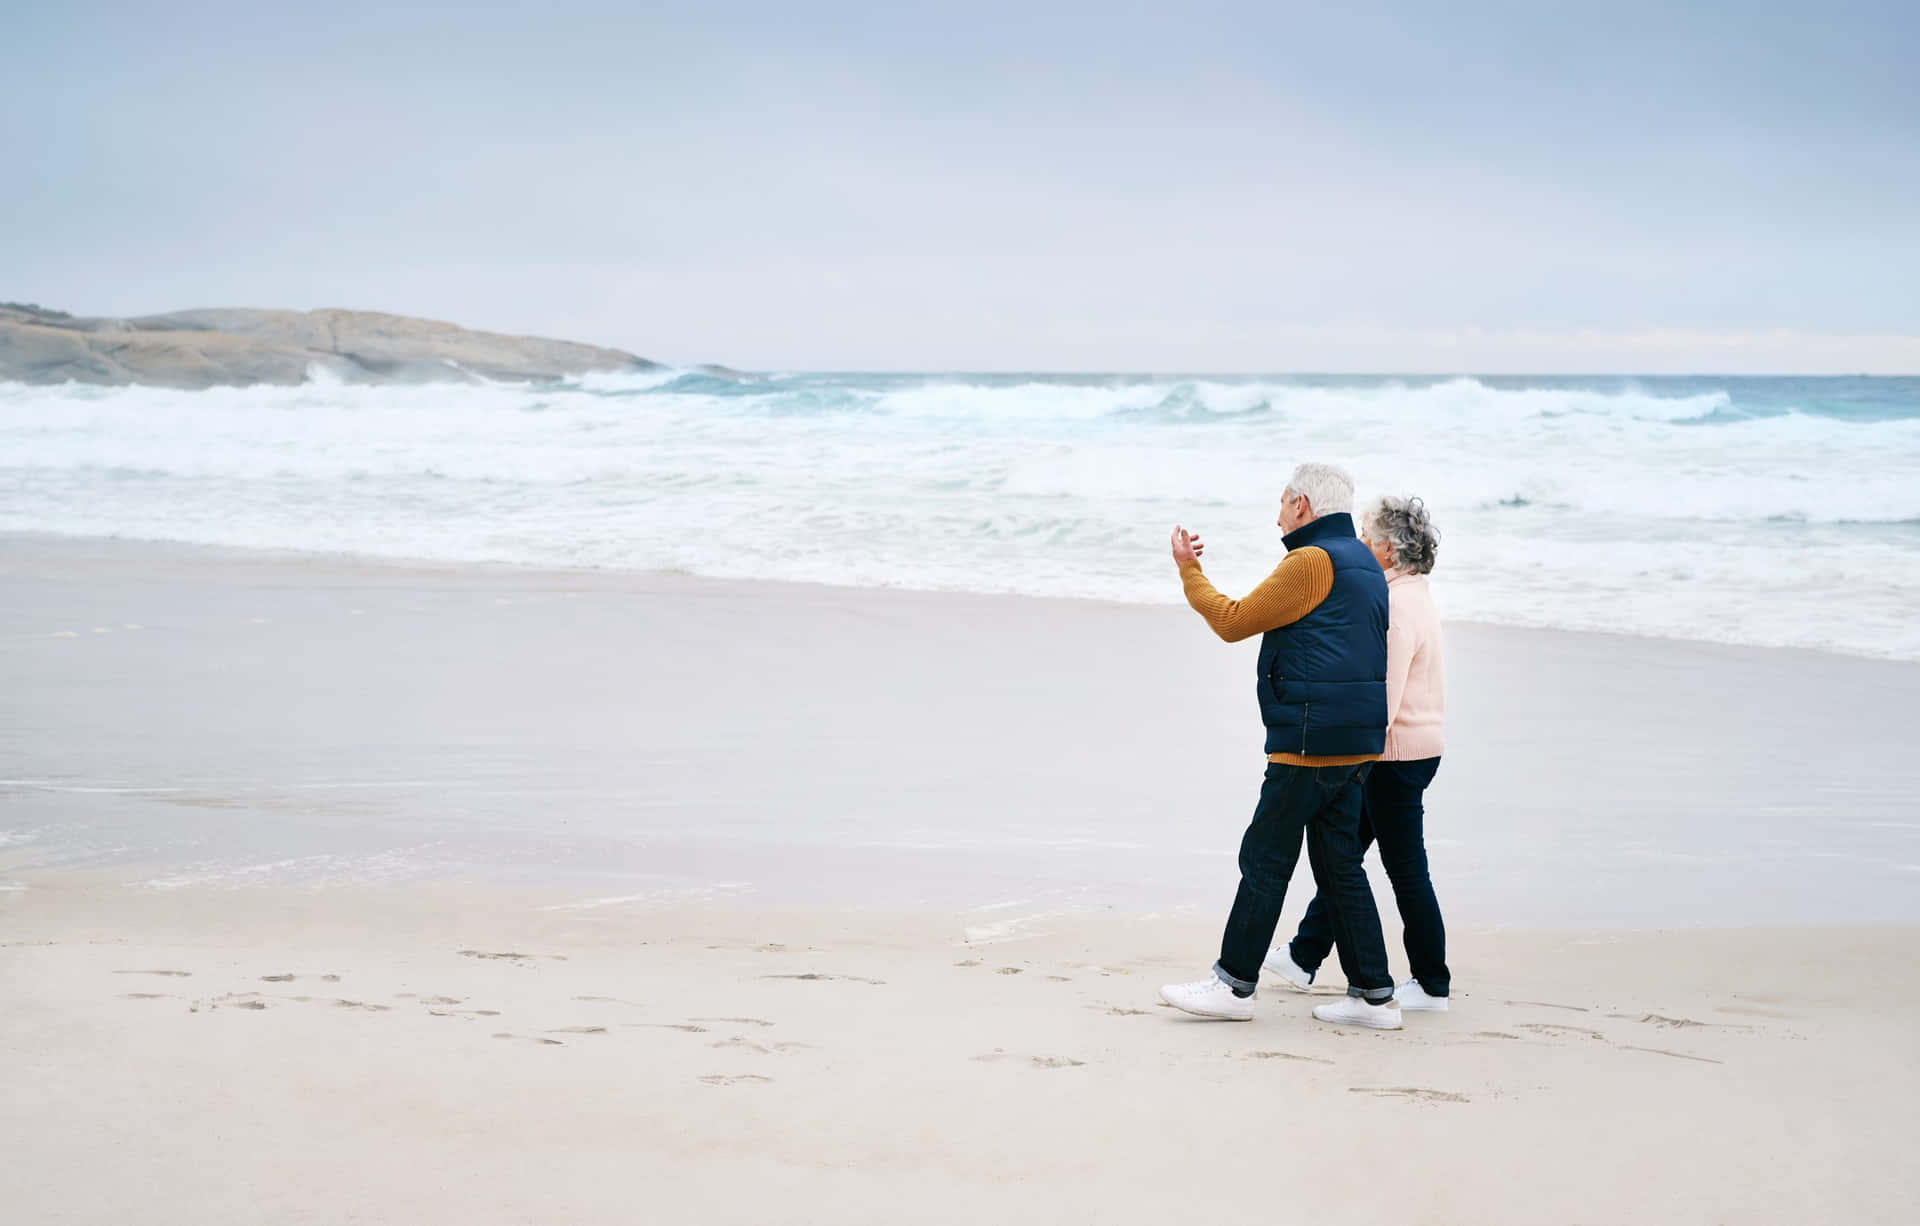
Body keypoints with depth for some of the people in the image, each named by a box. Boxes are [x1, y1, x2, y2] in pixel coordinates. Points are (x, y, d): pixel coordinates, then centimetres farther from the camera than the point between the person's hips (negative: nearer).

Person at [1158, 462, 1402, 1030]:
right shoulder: (1363, 564, 17)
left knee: (1265, 859, -1)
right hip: (1356, 746, 9)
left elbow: (1233, 622, -10)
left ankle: (1234, 983, 5)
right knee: (1339, 863, 11)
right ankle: (1373, 994, 10)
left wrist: (1189, 571, 3)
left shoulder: (1311, 562, -13)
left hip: (1310, 746, -9)